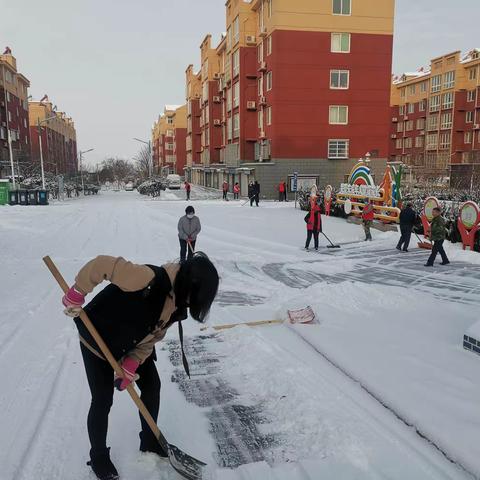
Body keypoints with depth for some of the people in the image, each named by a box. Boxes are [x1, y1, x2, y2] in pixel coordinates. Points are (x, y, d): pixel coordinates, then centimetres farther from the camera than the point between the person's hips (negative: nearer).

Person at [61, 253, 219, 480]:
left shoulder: (177, 303, -11)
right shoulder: (150, 279, -39)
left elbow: (153, 336, -4)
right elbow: (102, 264, -38)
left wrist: (131, 364, -14)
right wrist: (77, 294, -29)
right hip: (98, 340, -7)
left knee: (152, 385, 11)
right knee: (103, 401, 0)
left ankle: (150, 442, 33)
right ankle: (98, 457, 25)